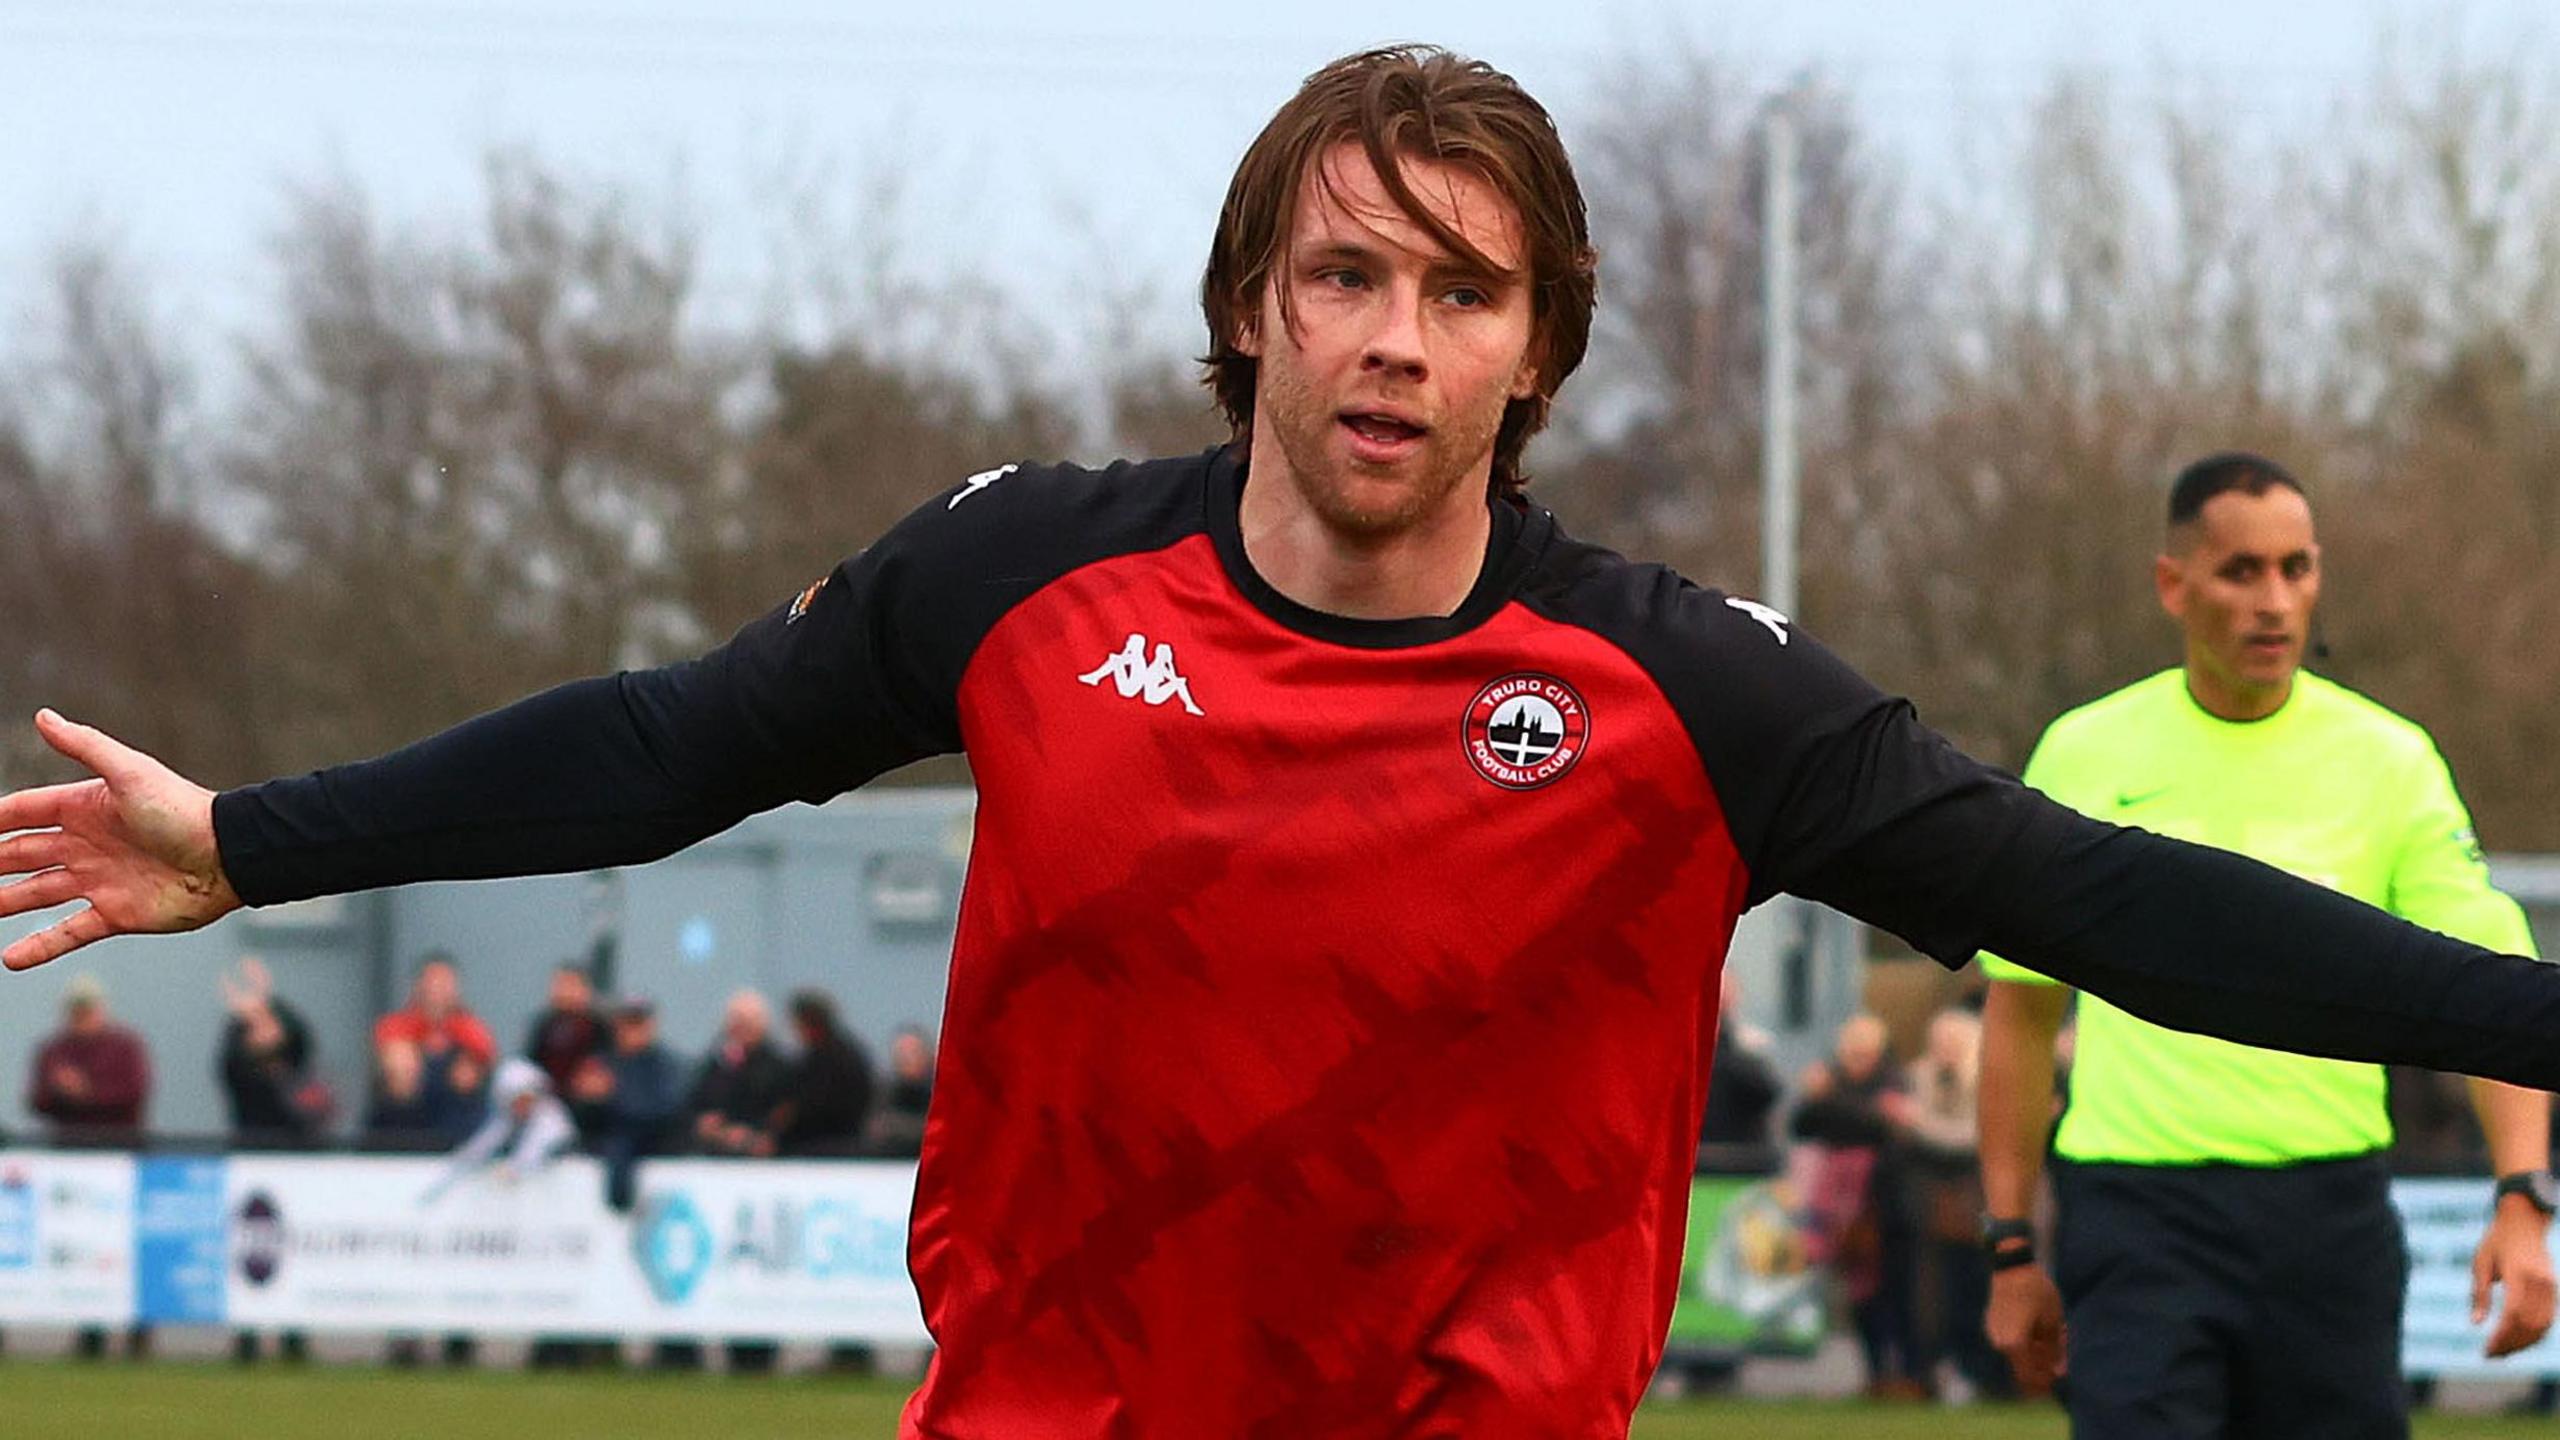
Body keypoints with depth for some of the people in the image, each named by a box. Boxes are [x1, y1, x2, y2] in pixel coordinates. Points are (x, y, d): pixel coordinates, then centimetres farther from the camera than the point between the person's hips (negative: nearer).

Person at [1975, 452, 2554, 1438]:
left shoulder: (2389, 762, 2)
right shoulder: (2083, 755, 4)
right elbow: (2021, 1007, 11)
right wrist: (2012, 1251, 9)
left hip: (2330, 1214, 1)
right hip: (2138, 1213, -1)